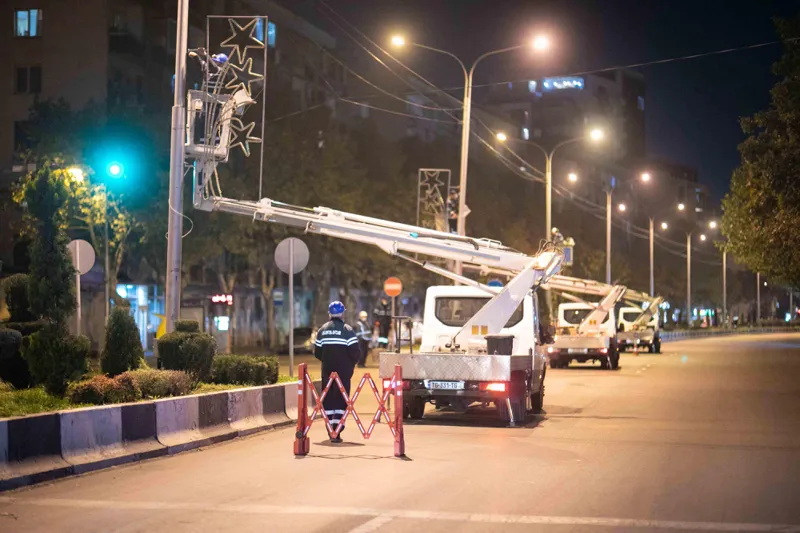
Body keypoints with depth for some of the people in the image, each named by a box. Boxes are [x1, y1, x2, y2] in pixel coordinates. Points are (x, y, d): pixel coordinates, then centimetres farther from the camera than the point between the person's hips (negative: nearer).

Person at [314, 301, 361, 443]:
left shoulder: (323, 330, 5)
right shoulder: (347, 330, -8)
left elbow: (317, 352, 5)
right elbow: (355, 352, -13)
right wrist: (352, 362, 8)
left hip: (327, 371, 4)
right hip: (343, 371, -4)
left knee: (328, 400, 11)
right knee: (341, 400, -1)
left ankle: (331, 432, 12)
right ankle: (336, 432, -10)